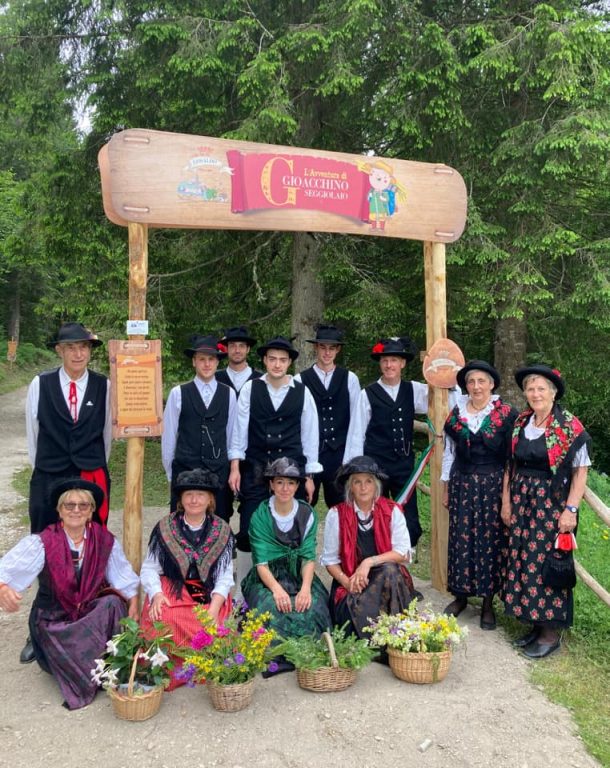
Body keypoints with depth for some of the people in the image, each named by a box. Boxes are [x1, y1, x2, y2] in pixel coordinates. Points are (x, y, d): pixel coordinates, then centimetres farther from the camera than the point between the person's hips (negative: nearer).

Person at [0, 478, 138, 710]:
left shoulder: (105, 540, -8)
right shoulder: (42, 543, -15)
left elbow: (126, 580, -2)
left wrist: (133, 609, -15)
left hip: (94, 616, 2)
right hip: (53, 622, -1)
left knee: (113, 603, -28)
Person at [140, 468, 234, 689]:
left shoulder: (222, 531, 7)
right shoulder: (164, 528, 5)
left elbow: (225, 576, 2)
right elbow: (149, 569, 3)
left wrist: (214, 606, -15)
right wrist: (156, 594, -17)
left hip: (209, 595, 1)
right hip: (170, 592, 0)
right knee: (162, 623, -32)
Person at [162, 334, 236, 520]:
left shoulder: (228, 394, 4)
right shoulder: (178, 393, 0)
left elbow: (231, 435, 9)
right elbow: (168, 437, 6)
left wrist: (231, 470, 12)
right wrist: (171, 473, 10)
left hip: (219, 474, 1)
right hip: (185, 472, -1)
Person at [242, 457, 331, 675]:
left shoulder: (307, 514, 4)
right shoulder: (260, 516, -3)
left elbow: (309, 557, -3)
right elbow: (261, 562, -10)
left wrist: (306, 588, -21)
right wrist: (277, 589, -28)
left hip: (300, 576, 2)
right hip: (268, 579, -2)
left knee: (311, 607, -29)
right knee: (271, 609, -33)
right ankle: (277, 658, -11)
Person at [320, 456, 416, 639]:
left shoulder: (392, 511, -1)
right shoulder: (336, 514, -1)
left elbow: (403, 552, -9)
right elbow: (330, 560, 1)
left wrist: (369, 562, -20)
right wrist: (347, 581, -16)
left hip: (388, 579, 1)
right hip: (350, 583, -1)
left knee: (389, 570, -32)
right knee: (356, 609, -31)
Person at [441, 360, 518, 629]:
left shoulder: (506, 414, -5)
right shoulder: (456, 413, 5)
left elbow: (513, 456, -4)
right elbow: (449, 452, 10)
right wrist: (446, 488, 11)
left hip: (493, 485, -2)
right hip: (462, 483, 3)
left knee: (490, 540, 4)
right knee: (461, 539, 5)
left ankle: (488, 602, 17)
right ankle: (460, 595, 21)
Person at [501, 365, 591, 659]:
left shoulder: (570, 427, -10)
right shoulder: (520, 423, 5)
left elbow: (580, 471, -9)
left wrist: (570, 510, -14)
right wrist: (506, 501, 8)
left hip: (552, 504, -5)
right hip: (522, 502, 5)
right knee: (523, 562, 9)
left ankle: (551, 633, 15)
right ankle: (536, 624, 25)